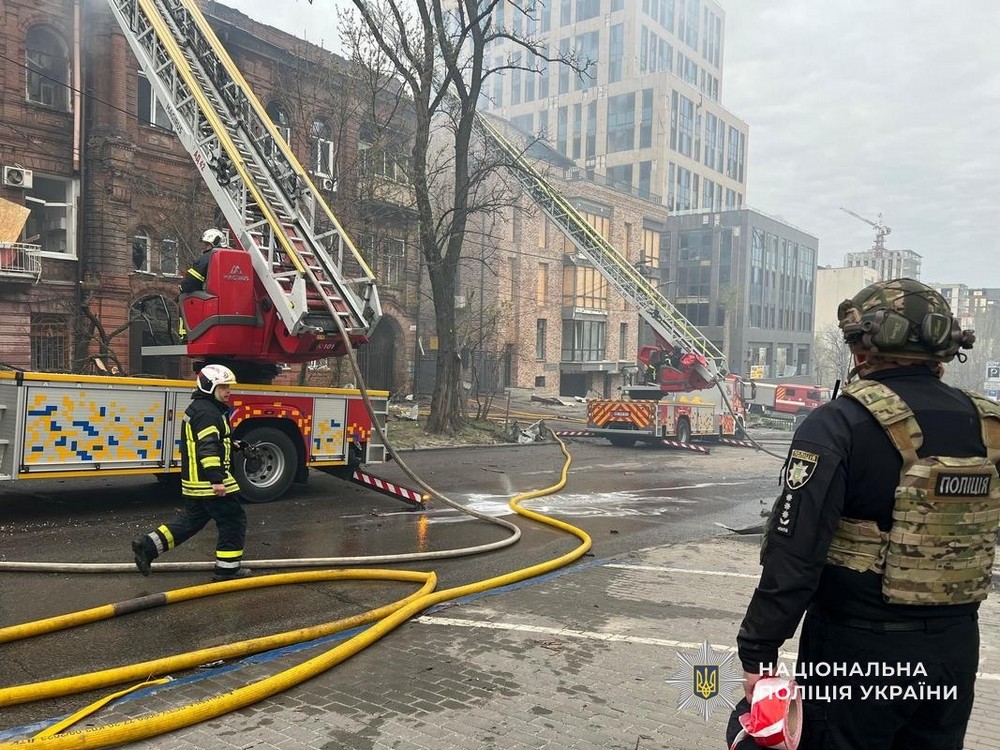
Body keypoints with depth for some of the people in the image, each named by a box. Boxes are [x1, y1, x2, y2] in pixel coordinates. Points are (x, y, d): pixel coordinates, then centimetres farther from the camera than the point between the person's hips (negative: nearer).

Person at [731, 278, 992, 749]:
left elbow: (795, 554, -22)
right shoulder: (985, 426, 0)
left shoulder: (839, 425, -19)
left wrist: (758, 651, -16)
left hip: (858, 649, -5)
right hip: (956, 650, 6)